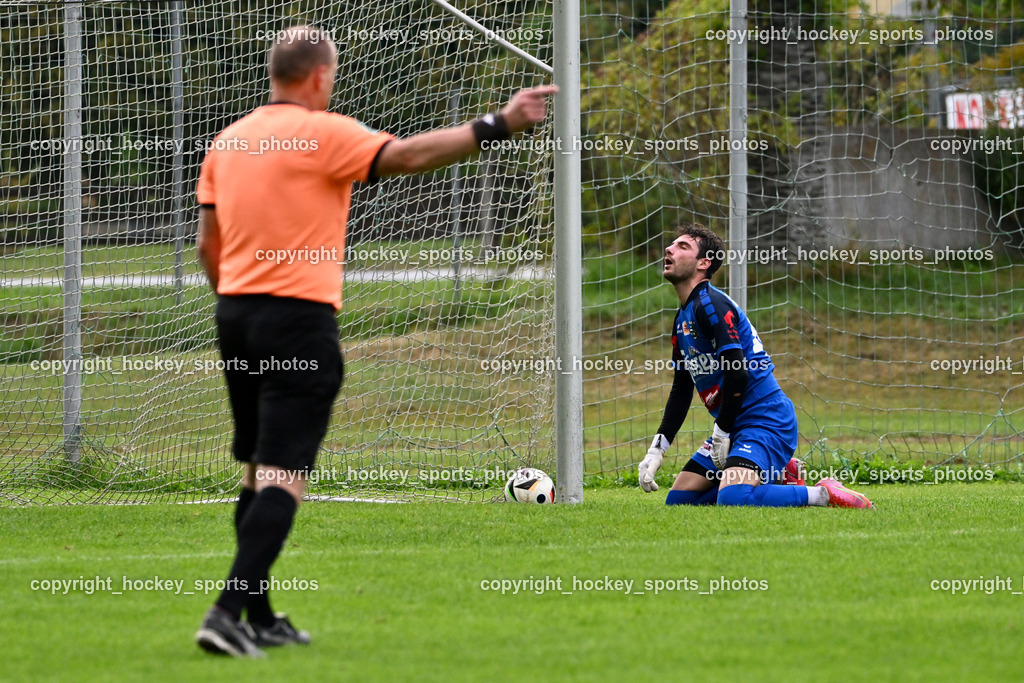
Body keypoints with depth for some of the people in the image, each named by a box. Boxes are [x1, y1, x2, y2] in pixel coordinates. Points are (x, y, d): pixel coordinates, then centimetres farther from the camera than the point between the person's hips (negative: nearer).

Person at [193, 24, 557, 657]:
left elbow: (208, 242, 15)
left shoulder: (227, 141, 11)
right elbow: (408, 155, -19)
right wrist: (498, 125, -19)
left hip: (236, 313, 7)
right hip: (300, 319, -7)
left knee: (258, 471, 16)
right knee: (285, 475, -9)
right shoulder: (323, 134, -9)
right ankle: (228, 612, -20)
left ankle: (258, 616, 18)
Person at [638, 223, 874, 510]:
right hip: (734, 427, 10)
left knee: (732, 498, -33)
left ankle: (824, 494, -16)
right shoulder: (682, 319, 18)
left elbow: (737, 374, -21)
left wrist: (722, 434, -14)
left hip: (766, 420, -10)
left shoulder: (711, 304, -13)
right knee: (677, 500, 9)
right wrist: (657, 449, 16)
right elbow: (681, 389, 24)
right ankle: (778, 477, 13)